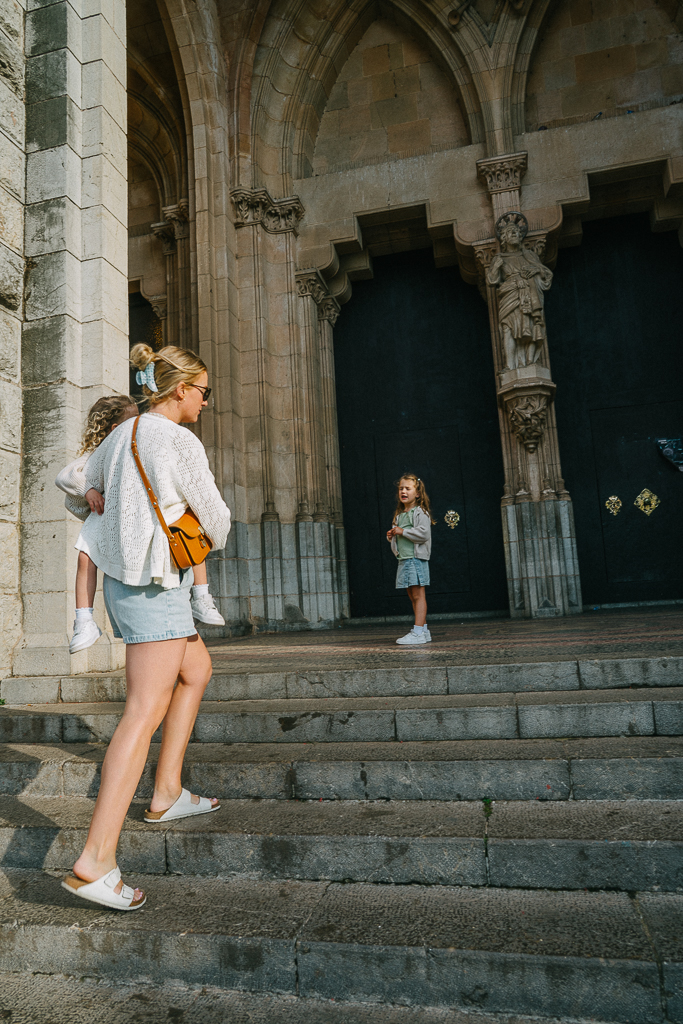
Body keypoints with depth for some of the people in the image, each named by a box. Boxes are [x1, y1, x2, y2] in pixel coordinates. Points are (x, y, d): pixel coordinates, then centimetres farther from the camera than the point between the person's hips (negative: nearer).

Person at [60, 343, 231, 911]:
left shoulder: (122, 432, 13)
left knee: (197, 670, 21)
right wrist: (208, 541, 16)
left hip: (122, 577, 10)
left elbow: (90, 487, 30)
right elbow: (216, 519, -4)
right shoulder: (181, 442, -13)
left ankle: (167, 793, 24)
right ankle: (95, 861, -13)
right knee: (146, 711, -12)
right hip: (154, 582, -10)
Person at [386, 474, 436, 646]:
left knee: (418, 595, -8)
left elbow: (424, 533, -19)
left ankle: (418, 633, -8)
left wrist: (403, 531, -15)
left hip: (416, 558, -9)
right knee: (412, 596, 10)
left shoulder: (420, 512, -6)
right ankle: (424, 630, 17)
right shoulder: (399, 515, 19)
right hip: (404, 559, 9)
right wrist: (392, 536, 6)